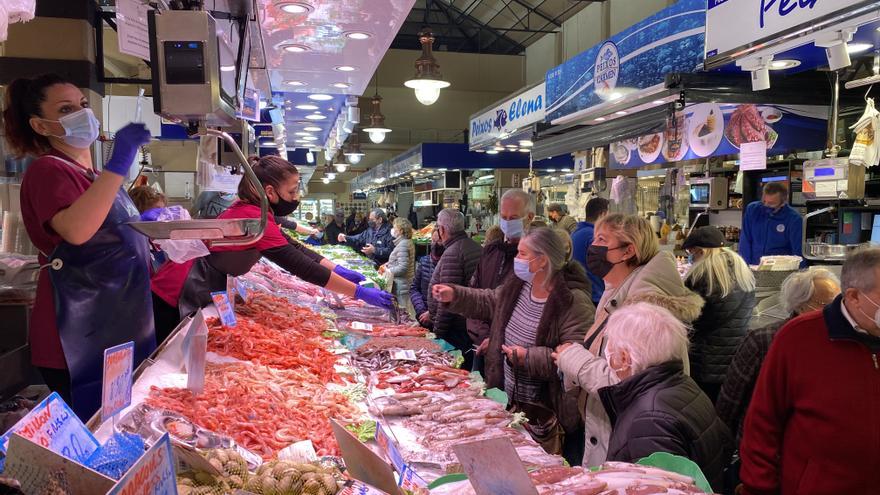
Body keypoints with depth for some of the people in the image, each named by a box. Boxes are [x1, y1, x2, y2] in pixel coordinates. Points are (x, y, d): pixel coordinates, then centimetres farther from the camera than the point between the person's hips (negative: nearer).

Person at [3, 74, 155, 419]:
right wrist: (117, 165, -36)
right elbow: (75, 230, -33)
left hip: (121, 330, 9)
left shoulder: (92, 174, 15)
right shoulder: (47, 171, -13)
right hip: (78, 341, -9)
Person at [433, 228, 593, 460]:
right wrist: (454, 295, 10)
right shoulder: (517, 286, 3)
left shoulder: (574, 302, -23)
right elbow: (488, 302, 21)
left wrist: (529, 357, -29)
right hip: (508, 399, 8)